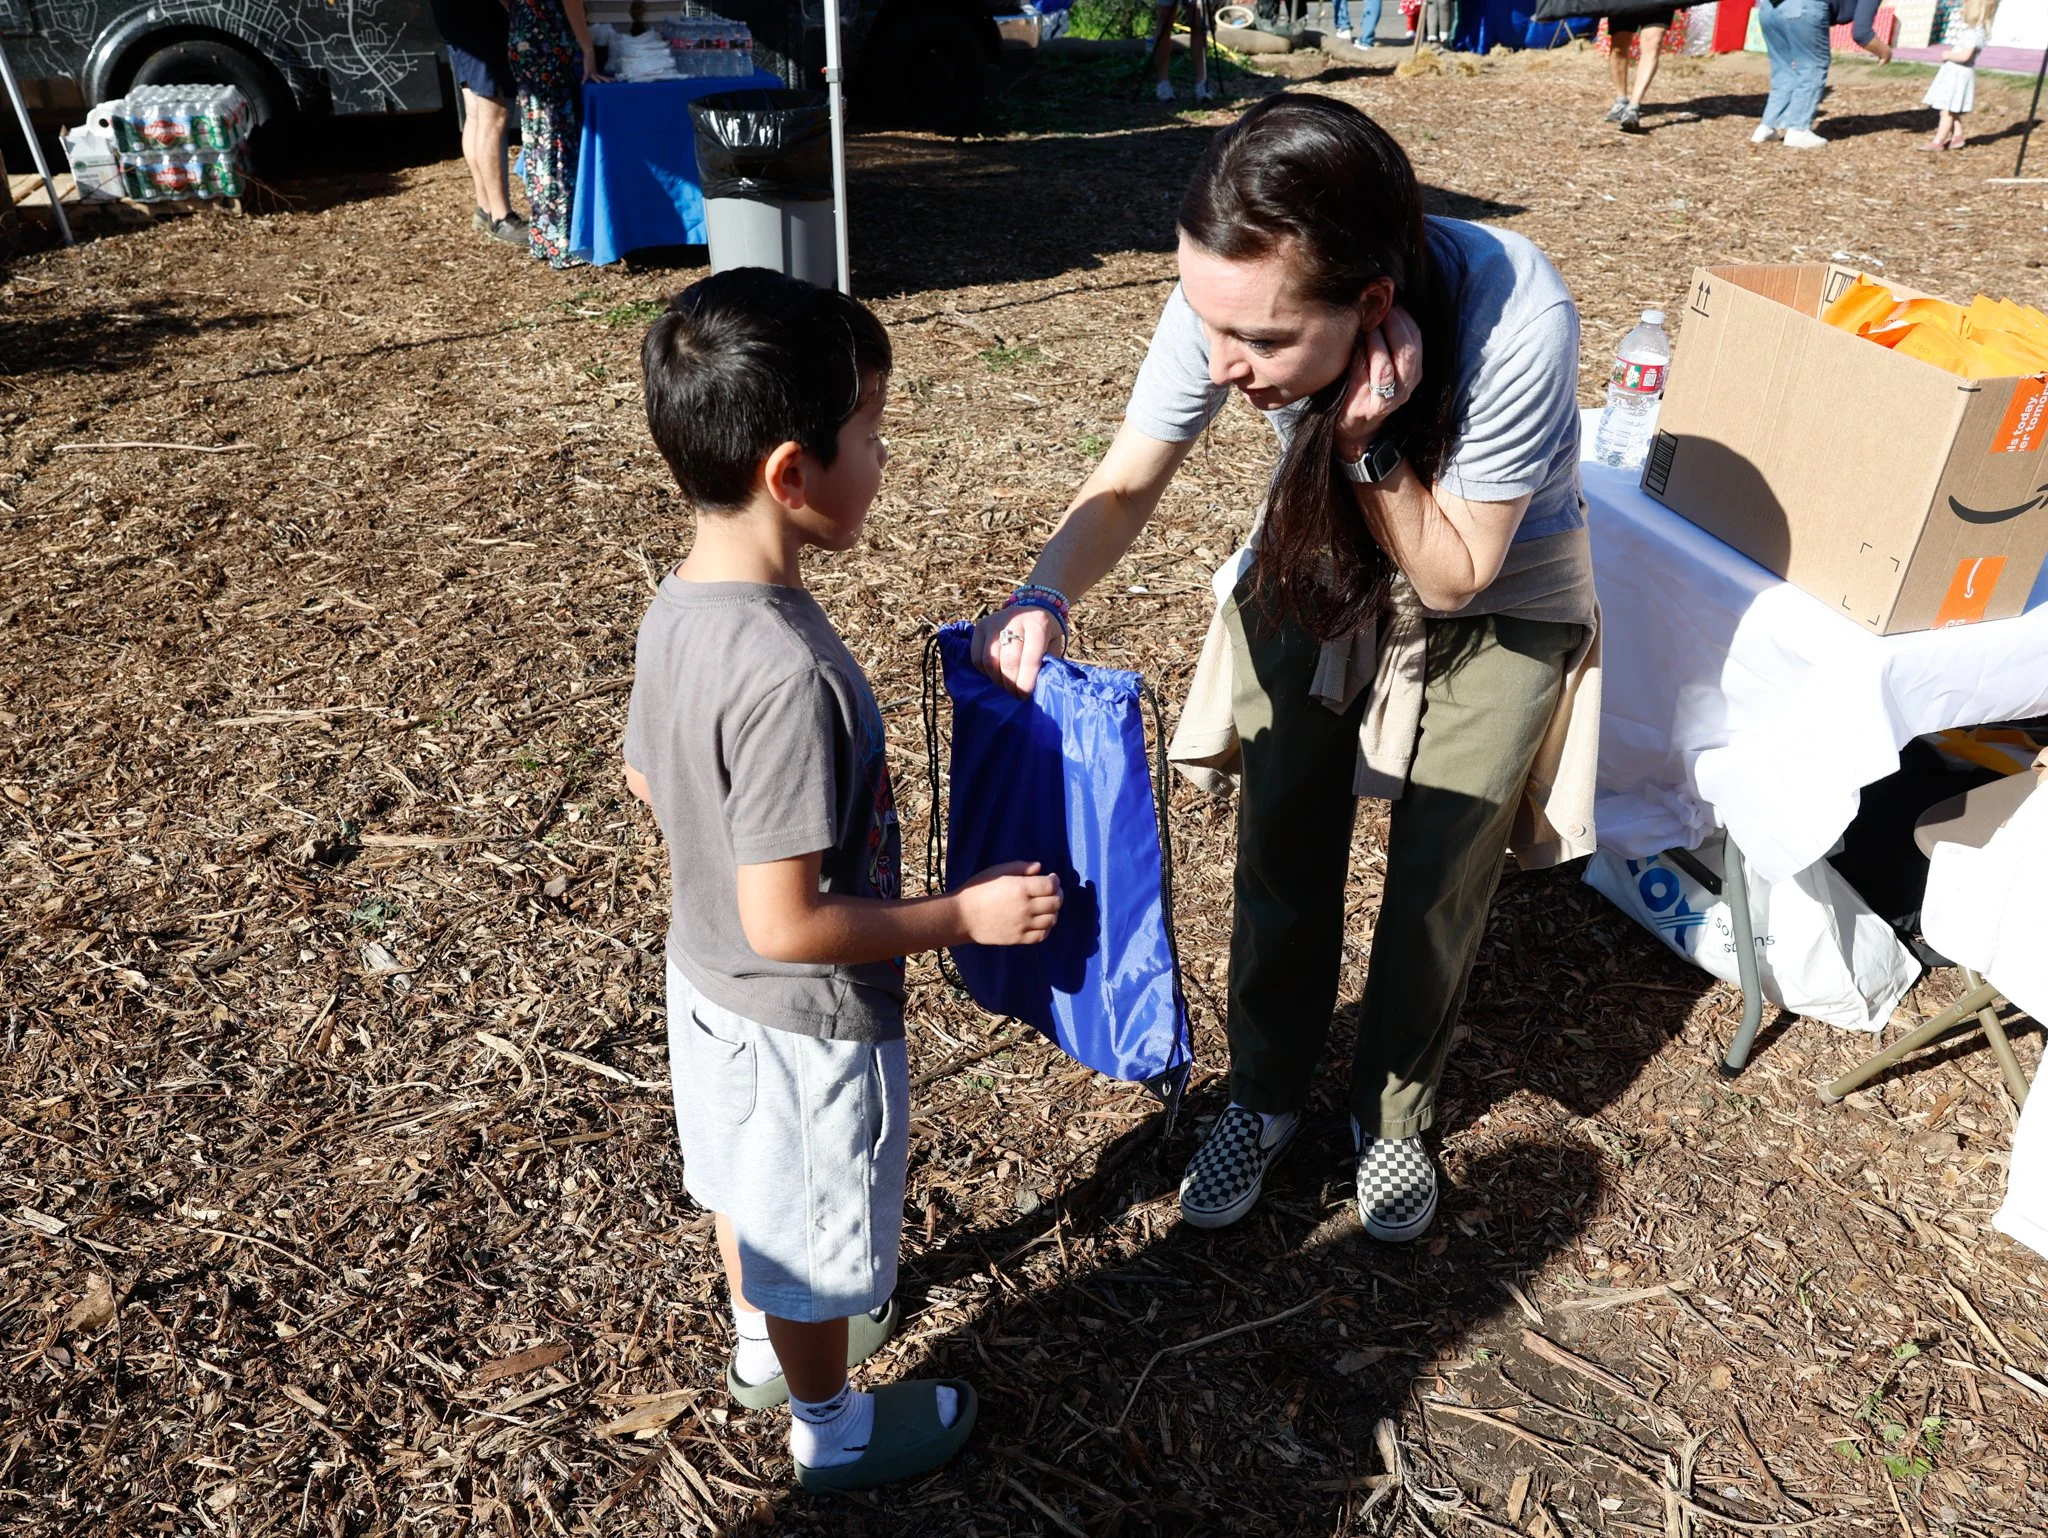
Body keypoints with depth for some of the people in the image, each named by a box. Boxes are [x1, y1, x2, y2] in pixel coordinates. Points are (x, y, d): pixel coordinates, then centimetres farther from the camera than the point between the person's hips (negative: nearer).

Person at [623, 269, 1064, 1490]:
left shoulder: (678, 605, -9)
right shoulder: (789, 673, -36)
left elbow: (646, 780, 6)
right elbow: (788, 923, -31)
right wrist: (968, 916, -21)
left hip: (706, 979, 8)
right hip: (803, 1024, -8)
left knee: (752, 1191, 31)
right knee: (816, 1244, 18)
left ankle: (764, 1343, 58)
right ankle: (833, 1432, 45)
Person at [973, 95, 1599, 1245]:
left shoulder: (1516, 320, -38)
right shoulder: (1231, 298, -29)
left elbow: (1453, 576, -26)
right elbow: (1128, 482, -17)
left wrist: (1367, 440, -42)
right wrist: (1046, 596, -36)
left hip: (1499, 598, -2)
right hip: (1318, 564, 3)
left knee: (1442, 880, 5)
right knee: (1283, 854, 6)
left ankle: (1395, 1113, 34)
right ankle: (1268, 1095, 32)